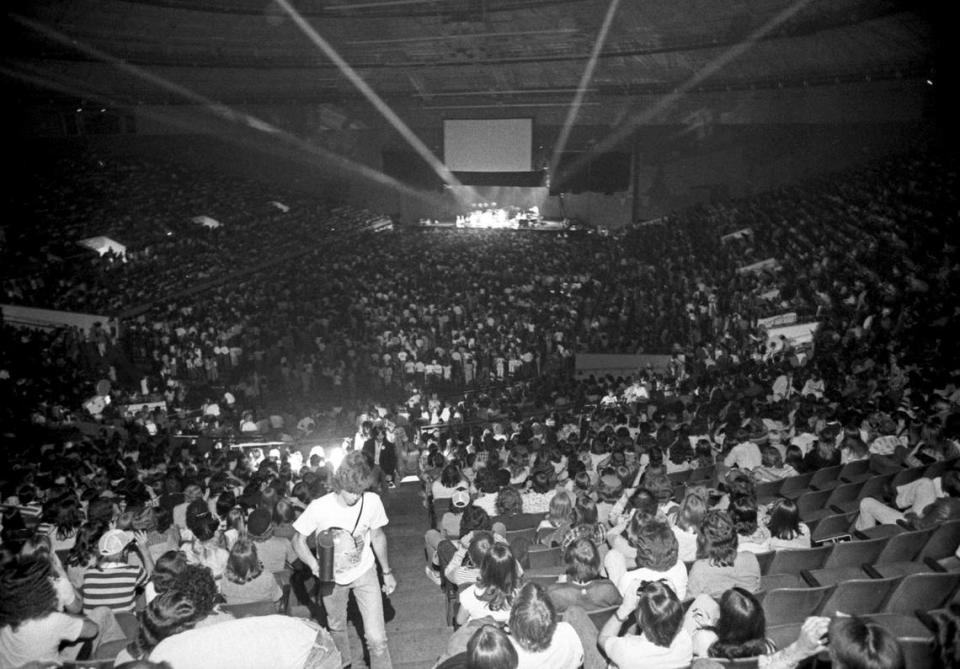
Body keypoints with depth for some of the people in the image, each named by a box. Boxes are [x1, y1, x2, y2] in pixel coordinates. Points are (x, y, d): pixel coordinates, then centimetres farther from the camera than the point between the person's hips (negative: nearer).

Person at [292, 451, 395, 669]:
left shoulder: (372, 501, -23)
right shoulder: (319, 507, -27)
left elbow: (377, 536, -4)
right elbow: (298, 540, -13)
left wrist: (387, 572, 4)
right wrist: (314, 564, -32)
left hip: (365, 572, -1)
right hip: (332, 577, 1)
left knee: (377, 638, -9)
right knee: (337, 628, 24)